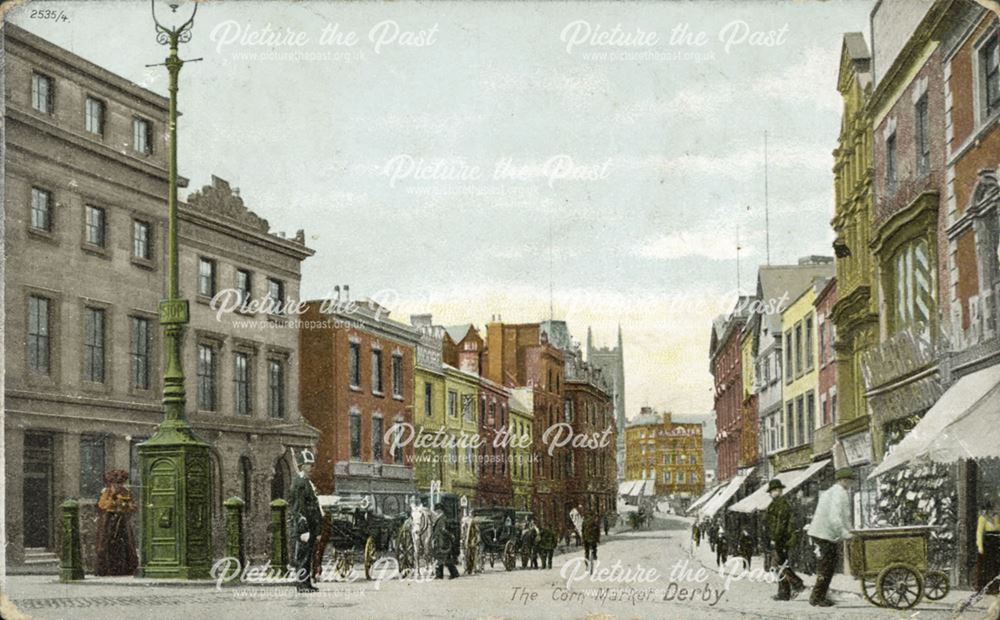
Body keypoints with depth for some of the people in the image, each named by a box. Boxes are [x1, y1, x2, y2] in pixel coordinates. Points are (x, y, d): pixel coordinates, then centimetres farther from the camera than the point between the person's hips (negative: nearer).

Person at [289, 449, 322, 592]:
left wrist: (316, 528, 22)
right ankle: (301, 584, -6)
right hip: (303, 523, -10)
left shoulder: (308, 482, 19)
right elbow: (299, 507, -18)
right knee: (302, 555, -8)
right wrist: (303, 527, -22)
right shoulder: (299, 482, -12)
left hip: (310, 525, 10)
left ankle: (307, 583, 15)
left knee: (308, 555, 11)